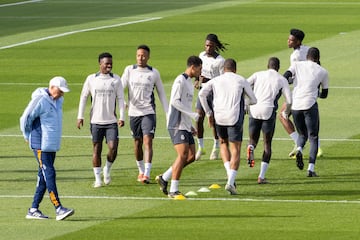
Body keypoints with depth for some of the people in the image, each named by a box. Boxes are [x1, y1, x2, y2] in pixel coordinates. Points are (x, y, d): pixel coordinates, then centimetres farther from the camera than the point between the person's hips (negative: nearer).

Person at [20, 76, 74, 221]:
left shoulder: (58, 101, 12)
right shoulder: (40, 100, -15)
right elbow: (25, 119, -11)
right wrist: (28, 137, 3)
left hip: (52, 145, 9)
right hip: (40, 145, -9)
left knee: (43, 176, 8)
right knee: (49, 174, -12)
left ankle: (33, 210, 14)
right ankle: (58, 209, -17)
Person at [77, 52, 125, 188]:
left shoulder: (116, 79, 4)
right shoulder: (91, 79, 3)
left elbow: (120, 99, 4)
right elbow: (83, 97, 9)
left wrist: (121, 117, -5)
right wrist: (80, 116, 4)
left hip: (111, 121, 0)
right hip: (96, 121, 0)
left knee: (113, 148, -10)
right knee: (96, 150, 1)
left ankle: (107, 170, 16)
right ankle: (98, 179, 9)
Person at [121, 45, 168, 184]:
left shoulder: (154, 73, 3)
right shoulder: (129, 70, 4)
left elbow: (161, 93, 11)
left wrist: (167, 112, 8)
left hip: (148, 112, -2)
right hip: (134, 112, 2)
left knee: (148, 141, -14)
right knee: (137, 143, 11)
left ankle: (147, 174, -21)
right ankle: (141, 171, 30)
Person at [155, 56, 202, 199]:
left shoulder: (189, 82, 19)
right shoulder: (180, 81, -11)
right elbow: (175, 101, -20)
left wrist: (190, 126, 20)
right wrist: (193, 115, -20)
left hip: (185, 126, 10)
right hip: (177, 125, -10)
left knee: (191, 156, 5)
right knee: (183, 155, -15)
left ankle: (164, 178, 15)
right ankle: (173, 191, -13)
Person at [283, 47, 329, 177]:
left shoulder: (297, 65, 12)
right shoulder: (323, 72, 12)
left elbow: (285, 77, -4)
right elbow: (324, 94, 21)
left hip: (295, 104, 2)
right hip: (310, 105, -2)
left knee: (302, 134, 21)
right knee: (313, 137, 7)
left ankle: (299, 150, -12)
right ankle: (311, 168, -7)